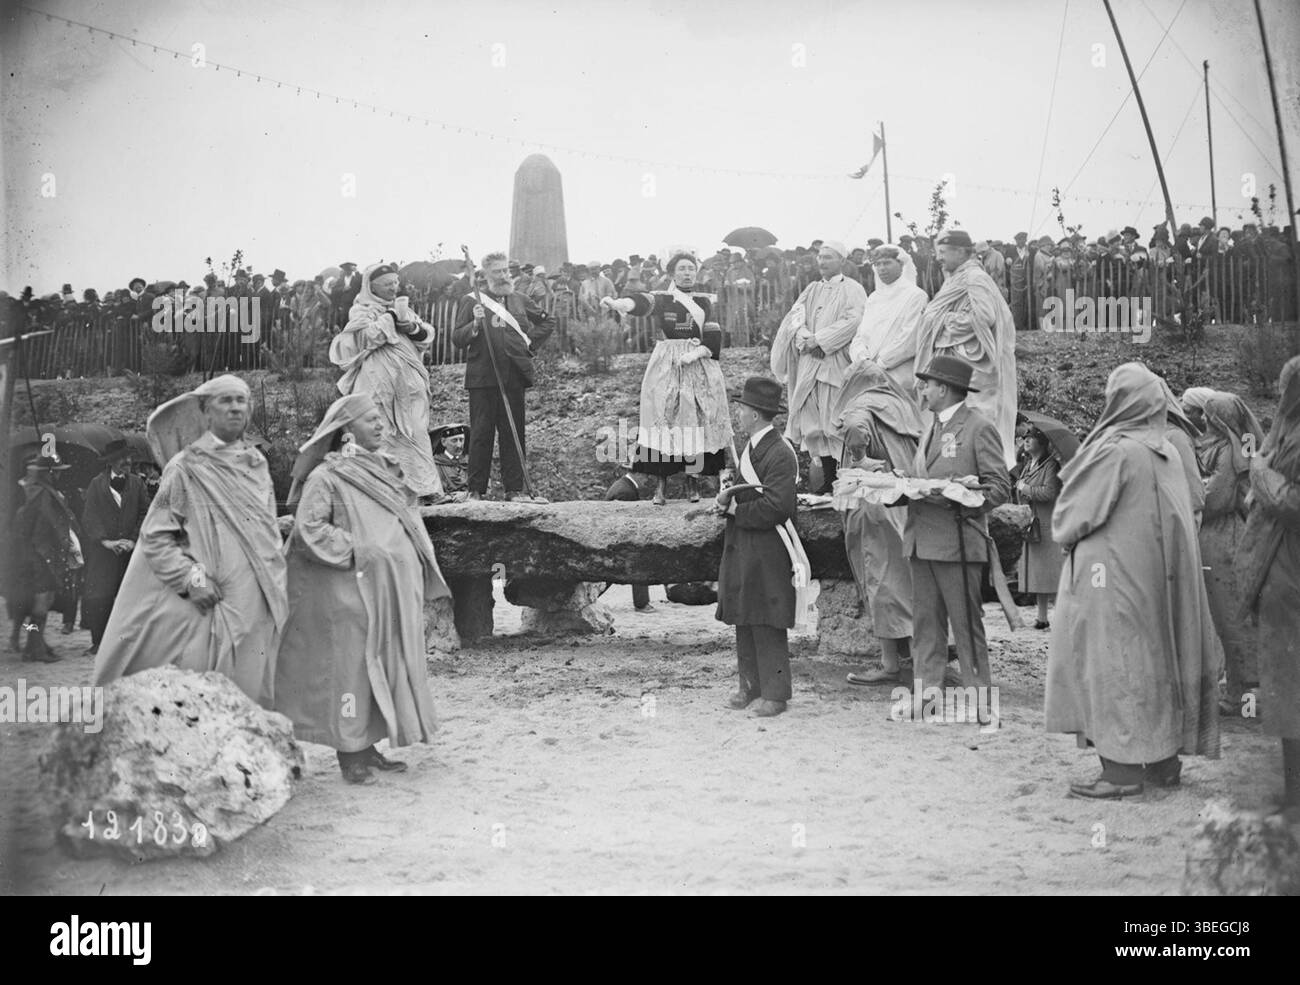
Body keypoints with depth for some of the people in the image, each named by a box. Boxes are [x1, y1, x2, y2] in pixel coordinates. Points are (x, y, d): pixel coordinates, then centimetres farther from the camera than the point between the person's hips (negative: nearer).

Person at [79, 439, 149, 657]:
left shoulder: (137, 483, 10)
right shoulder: (96, 484, 4)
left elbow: (145, 514, 7)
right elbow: (89, 517, -1)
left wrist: (134, 540, -5)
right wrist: (105, 541, -12)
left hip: (130, 550, 1)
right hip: (102, 552, -1)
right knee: (98, 599, -7)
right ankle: (97, 643, 0)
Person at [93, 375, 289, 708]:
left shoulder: (257, 464, 13)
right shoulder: (186, 467, -3)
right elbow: (154, 536, -4)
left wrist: (275, 589, 12)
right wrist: (192, 579, -14)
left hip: (257, 608, 5)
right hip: (208, 606, -5)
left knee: (251, 692, 3)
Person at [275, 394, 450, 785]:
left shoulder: (386, 470, 15)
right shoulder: (327, 477, -9)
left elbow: (407, 525, 23)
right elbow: (309, 527, -19)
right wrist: (354, 552, -17)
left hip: (393, 590, 8)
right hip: (351, 592, -8)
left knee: (386, 666, 10)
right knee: (352, 665, -4)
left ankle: (369, 747, 19)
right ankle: (349, 755, 2)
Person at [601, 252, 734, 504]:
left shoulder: (706, 302, 11)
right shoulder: (661, 299, 3)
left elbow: (714, 337, 3)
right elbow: (641, 303, -19)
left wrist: (694, 354, -15)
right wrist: (617, 304, -41)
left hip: (700, 367, 2)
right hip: (666, 369, -2)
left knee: (698, 422, -3)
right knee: (663, 421, -8)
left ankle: (694, 480, 7)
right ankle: (661, 485, -4)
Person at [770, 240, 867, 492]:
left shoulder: (853, 290, 1)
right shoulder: (812, 290, 19)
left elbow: (852, 320, -13)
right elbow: (795, 315, 8)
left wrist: (819, 339, -15)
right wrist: (804, 336, -13)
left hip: (838, 364, -6)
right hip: (810, 364, 6)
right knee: (815, 422, 1)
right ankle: (828, 480, 5)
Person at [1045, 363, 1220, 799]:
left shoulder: (1115, 451, -17)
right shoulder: (1167, 452, 6)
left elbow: (1075, 515, -13)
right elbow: (1183, 515, 14)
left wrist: (1063, 534, 9)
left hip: (1115, 574, -8)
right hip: (1159, 574, 8)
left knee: (1116, 663, -4)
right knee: (1158, 657, 13)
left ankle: (1123, 768, -6)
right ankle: (1164, 759, 19)